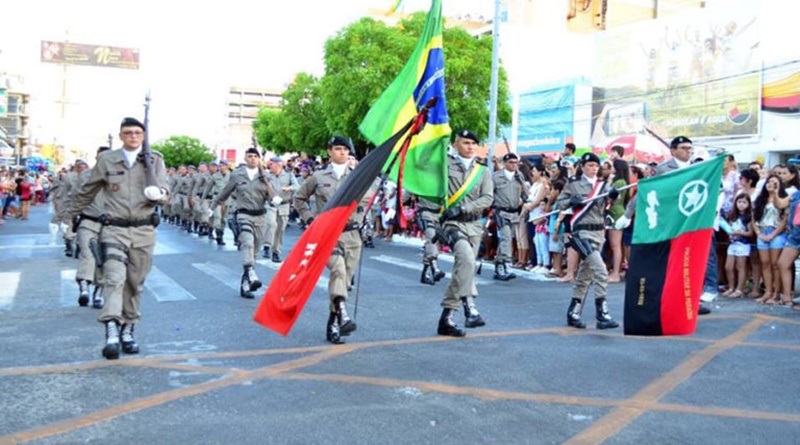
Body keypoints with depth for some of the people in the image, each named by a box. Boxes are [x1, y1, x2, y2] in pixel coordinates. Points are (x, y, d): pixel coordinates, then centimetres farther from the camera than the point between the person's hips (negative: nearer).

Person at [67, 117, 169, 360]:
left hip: (144, 230, 1)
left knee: (135, 283, 9)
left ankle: (127, 330, 20)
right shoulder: (107, 160, 4)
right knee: (114, 278, -15)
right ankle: (112, 333, -21)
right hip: (114, 229, -1)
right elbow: (87, 192, 16)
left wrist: (158, 193, -24)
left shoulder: (154, 160, 5)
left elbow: (164, 193, -1)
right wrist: (70, 216, 22)